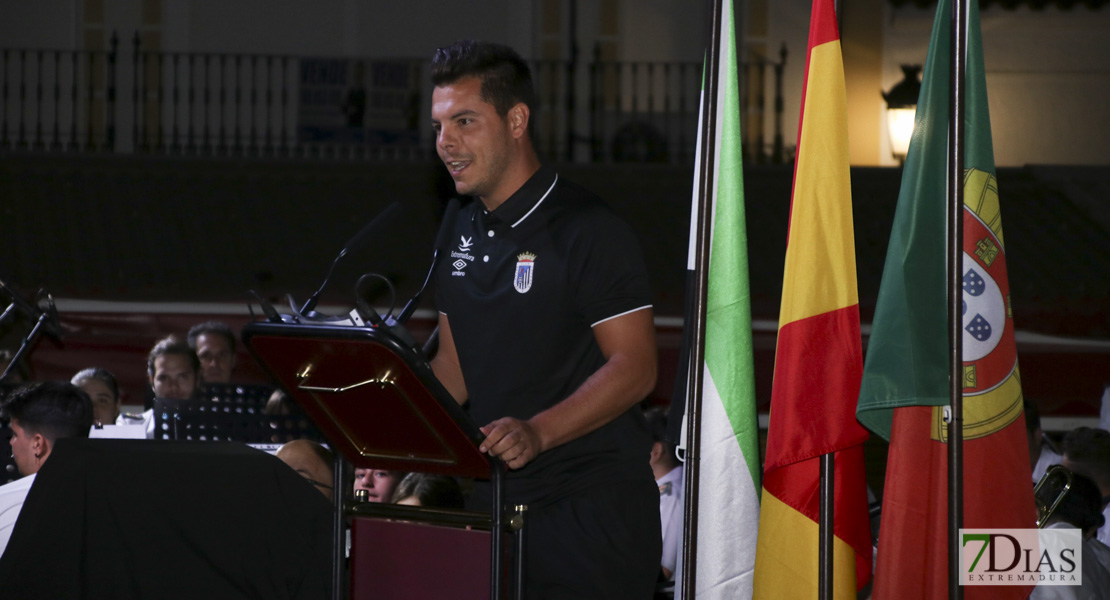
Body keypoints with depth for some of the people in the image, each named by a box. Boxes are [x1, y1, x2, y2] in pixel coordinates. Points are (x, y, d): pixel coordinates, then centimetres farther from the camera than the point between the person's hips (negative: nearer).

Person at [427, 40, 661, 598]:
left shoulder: (587, 230, -10)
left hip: (591, 506, -7)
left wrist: (538, 432, -28)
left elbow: (634, 368, -15)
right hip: (495, 500, 7)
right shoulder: (460, 234, 14)